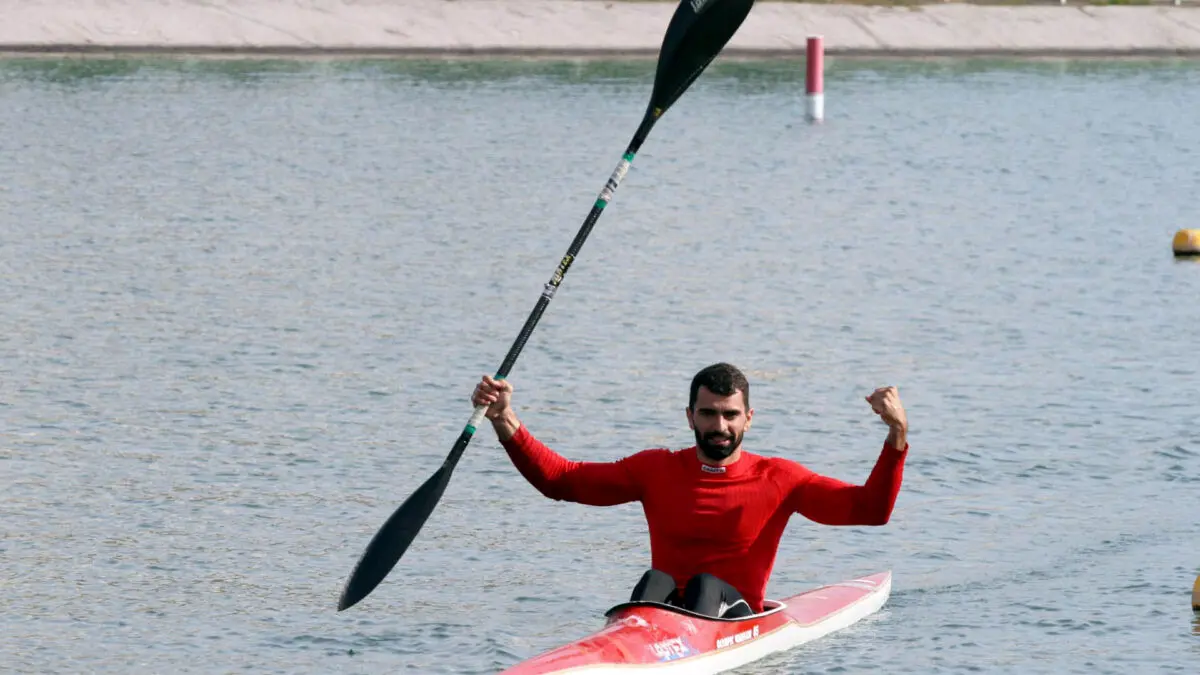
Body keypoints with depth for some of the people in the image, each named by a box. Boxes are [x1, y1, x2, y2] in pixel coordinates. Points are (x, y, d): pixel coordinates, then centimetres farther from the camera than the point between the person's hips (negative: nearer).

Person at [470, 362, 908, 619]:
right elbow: (560, 479, 11)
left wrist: (897, 437, -14)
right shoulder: (656, 469, 13)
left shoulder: (778, 479, 8)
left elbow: (871, 509, 0)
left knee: (708, 586, -30)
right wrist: (505, 423, -1)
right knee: (655, 581, -29)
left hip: (735, 616, -1)